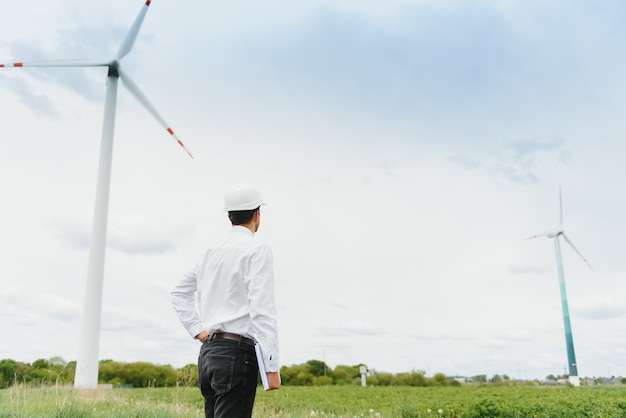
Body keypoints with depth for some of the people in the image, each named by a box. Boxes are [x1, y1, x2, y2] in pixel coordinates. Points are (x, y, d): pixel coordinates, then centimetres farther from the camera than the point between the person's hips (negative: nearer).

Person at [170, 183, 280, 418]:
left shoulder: (211, 251, 14)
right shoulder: (257, 249, -8)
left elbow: (179, 292, 23)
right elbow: (262, 308, -16)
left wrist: (198, 331, 16)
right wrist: (272, 367, -16)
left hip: (208, 350, 8)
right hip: (236, 351, -7)